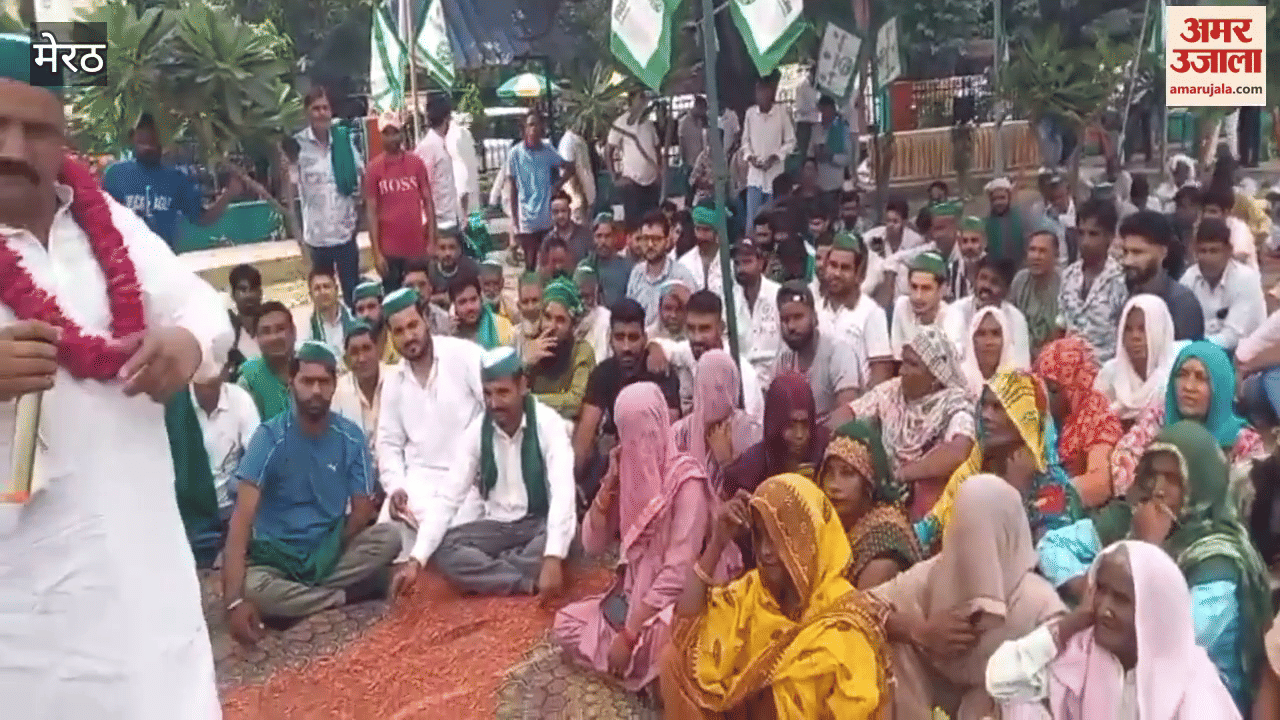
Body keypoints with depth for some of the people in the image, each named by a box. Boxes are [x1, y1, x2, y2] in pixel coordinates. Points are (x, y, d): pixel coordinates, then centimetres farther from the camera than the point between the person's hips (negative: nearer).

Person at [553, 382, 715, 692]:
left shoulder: (686, 481, -18)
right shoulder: (631, 472, 3)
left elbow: (678, 572, -23)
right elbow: (592, 545, 3)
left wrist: (629, 633, -23)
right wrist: (609, 483, -10)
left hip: (670, 602, -8)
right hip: (630, 593, 8)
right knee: (566, 626, -5)